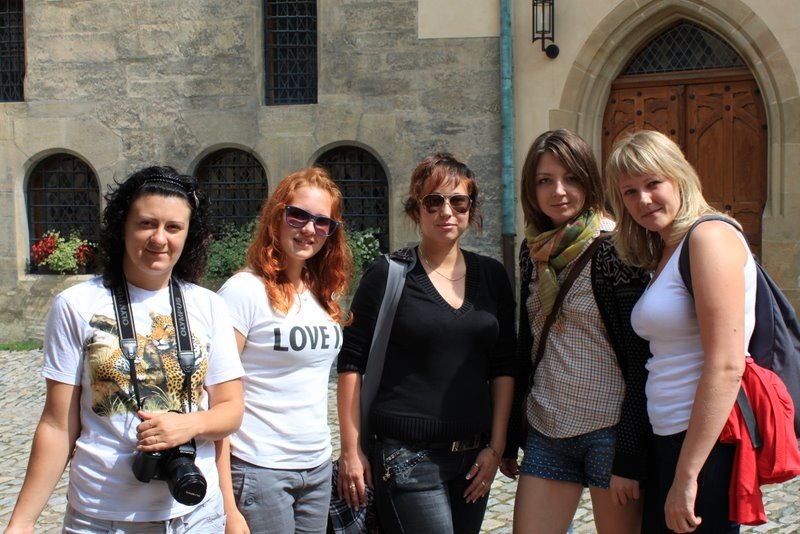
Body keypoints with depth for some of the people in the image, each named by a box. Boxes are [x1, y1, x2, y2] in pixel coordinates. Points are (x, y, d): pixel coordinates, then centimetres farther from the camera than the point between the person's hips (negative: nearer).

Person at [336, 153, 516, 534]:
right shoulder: (387, 275, -4)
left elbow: (504, 366, 11)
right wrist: (350, 449, -5)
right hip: (407, 455, -4)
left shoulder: (491, 276, 8)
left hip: (473, 456, 5)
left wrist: (496, 445, 6)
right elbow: (352, 364, -3)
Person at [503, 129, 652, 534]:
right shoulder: (534, 250, 8)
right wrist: (508, 437, 16)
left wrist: (629, 456, -16)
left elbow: (640, 359, -13)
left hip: (608, 428, -5)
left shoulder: (613, 250, -10)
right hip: (546, 430, 6)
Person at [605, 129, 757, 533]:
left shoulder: (710, 236, -13)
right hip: (669, 440, 9)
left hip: (709, 444, -9)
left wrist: (686, 476, -20)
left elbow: (726, 367, -20)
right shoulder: (662, 254, 15)